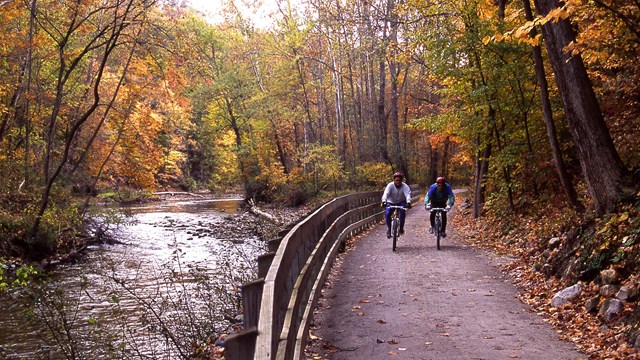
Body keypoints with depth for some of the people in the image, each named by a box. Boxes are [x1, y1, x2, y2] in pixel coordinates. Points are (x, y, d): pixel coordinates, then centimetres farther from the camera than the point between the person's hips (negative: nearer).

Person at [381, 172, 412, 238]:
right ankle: (389, 228, 0)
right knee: (387, 214, -22)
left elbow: (408, 194, -36)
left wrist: (408, 202, -56)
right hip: (391, 202, 0)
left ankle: (401, 228, -10)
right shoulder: (390, 185, -21)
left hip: (401, 202, 0)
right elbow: (386, 193, -34)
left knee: (402, 212, -29)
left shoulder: (404, 186, -20)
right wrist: (384, 201, -53)